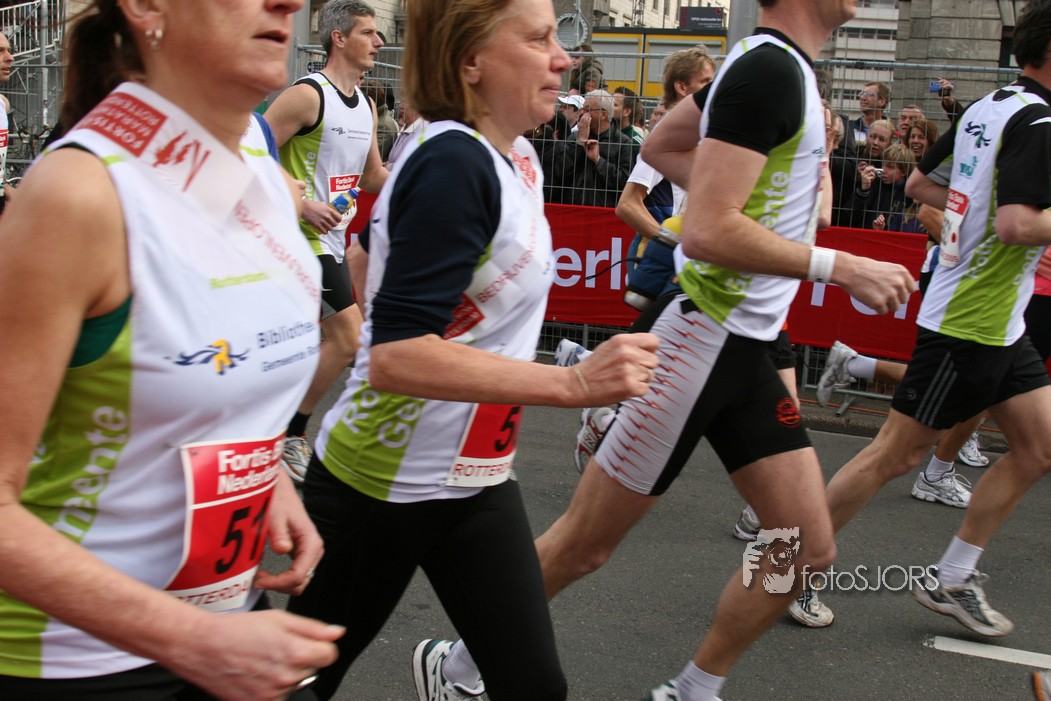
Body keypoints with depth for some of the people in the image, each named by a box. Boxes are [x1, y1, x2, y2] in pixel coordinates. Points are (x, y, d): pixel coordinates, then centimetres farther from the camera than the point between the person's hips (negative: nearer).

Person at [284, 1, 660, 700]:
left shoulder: (514, 155, 2)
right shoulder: (452, 165, -23)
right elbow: (394, 357, -30)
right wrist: (574, 382, -33)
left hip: (476, 481, 7)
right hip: (380, 484, -7)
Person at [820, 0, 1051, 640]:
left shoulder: (988, 107, 10)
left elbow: (920, 183, 20)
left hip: (999, 325, 10)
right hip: (968, 326, -10)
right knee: (895, 455, -1)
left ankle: (953, 580, 19)